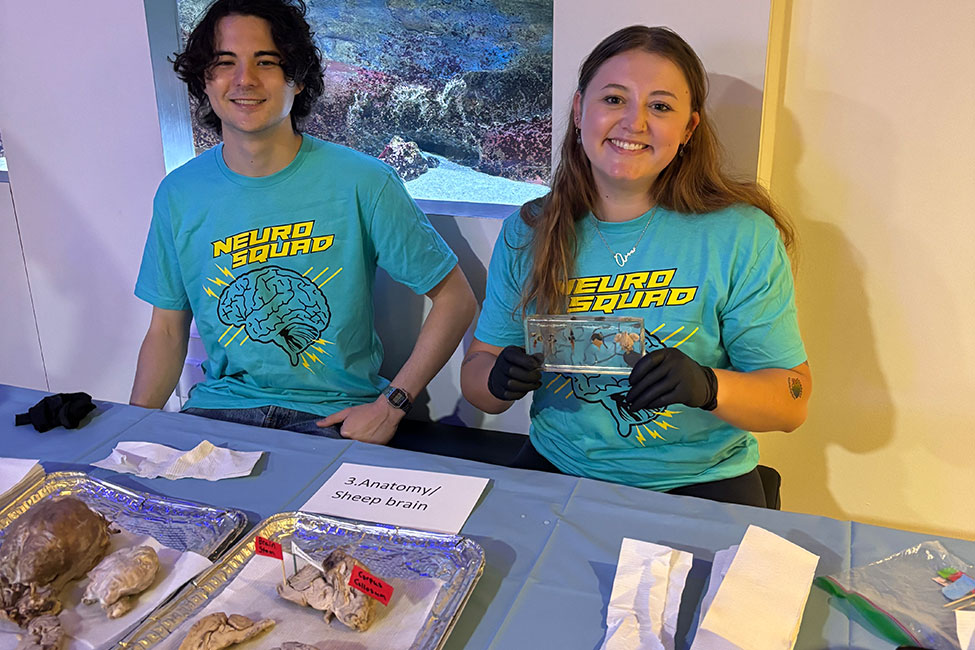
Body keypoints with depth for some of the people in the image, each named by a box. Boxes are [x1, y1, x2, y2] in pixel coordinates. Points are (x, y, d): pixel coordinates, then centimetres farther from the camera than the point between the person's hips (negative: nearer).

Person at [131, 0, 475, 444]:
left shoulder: (362, 182, -9)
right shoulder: (179, 194, 3)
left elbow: (455, 300, -5)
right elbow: (167, 331, 11)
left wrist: (391, 404, -12)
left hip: (334, 415, -3)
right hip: (219, 406, 3)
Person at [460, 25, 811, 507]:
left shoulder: (743, 236, -8)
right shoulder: (527, 232, 1)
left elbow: (792, 402, -6)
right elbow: (475, 371, 7)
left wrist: (707, 385, -26)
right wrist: (499, 378, -17)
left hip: (698, 484, 0)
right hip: (556, 470, 1)